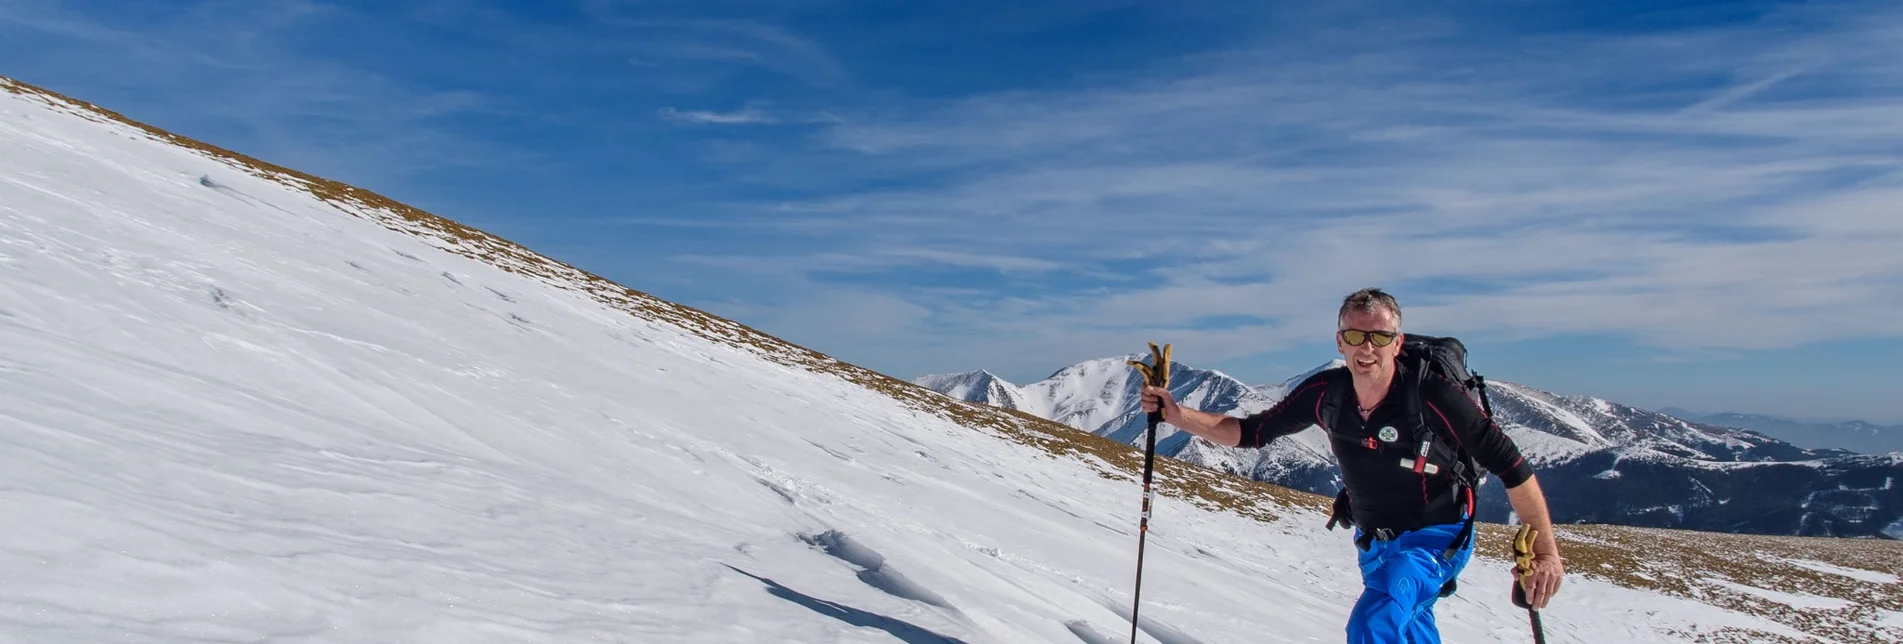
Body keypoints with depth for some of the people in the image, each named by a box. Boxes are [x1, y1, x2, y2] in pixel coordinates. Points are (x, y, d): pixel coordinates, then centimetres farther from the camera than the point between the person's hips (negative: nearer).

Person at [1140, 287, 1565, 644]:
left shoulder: (1434, 396, -29)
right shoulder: (1325, 393, -15)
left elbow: (1509, 466, -21)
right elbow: (1251, 432, -6)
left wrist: (1546, 552, -21)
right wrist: (1176, 415, -18)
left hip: (1435, 540, -6)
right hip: (1372, 542, 6)